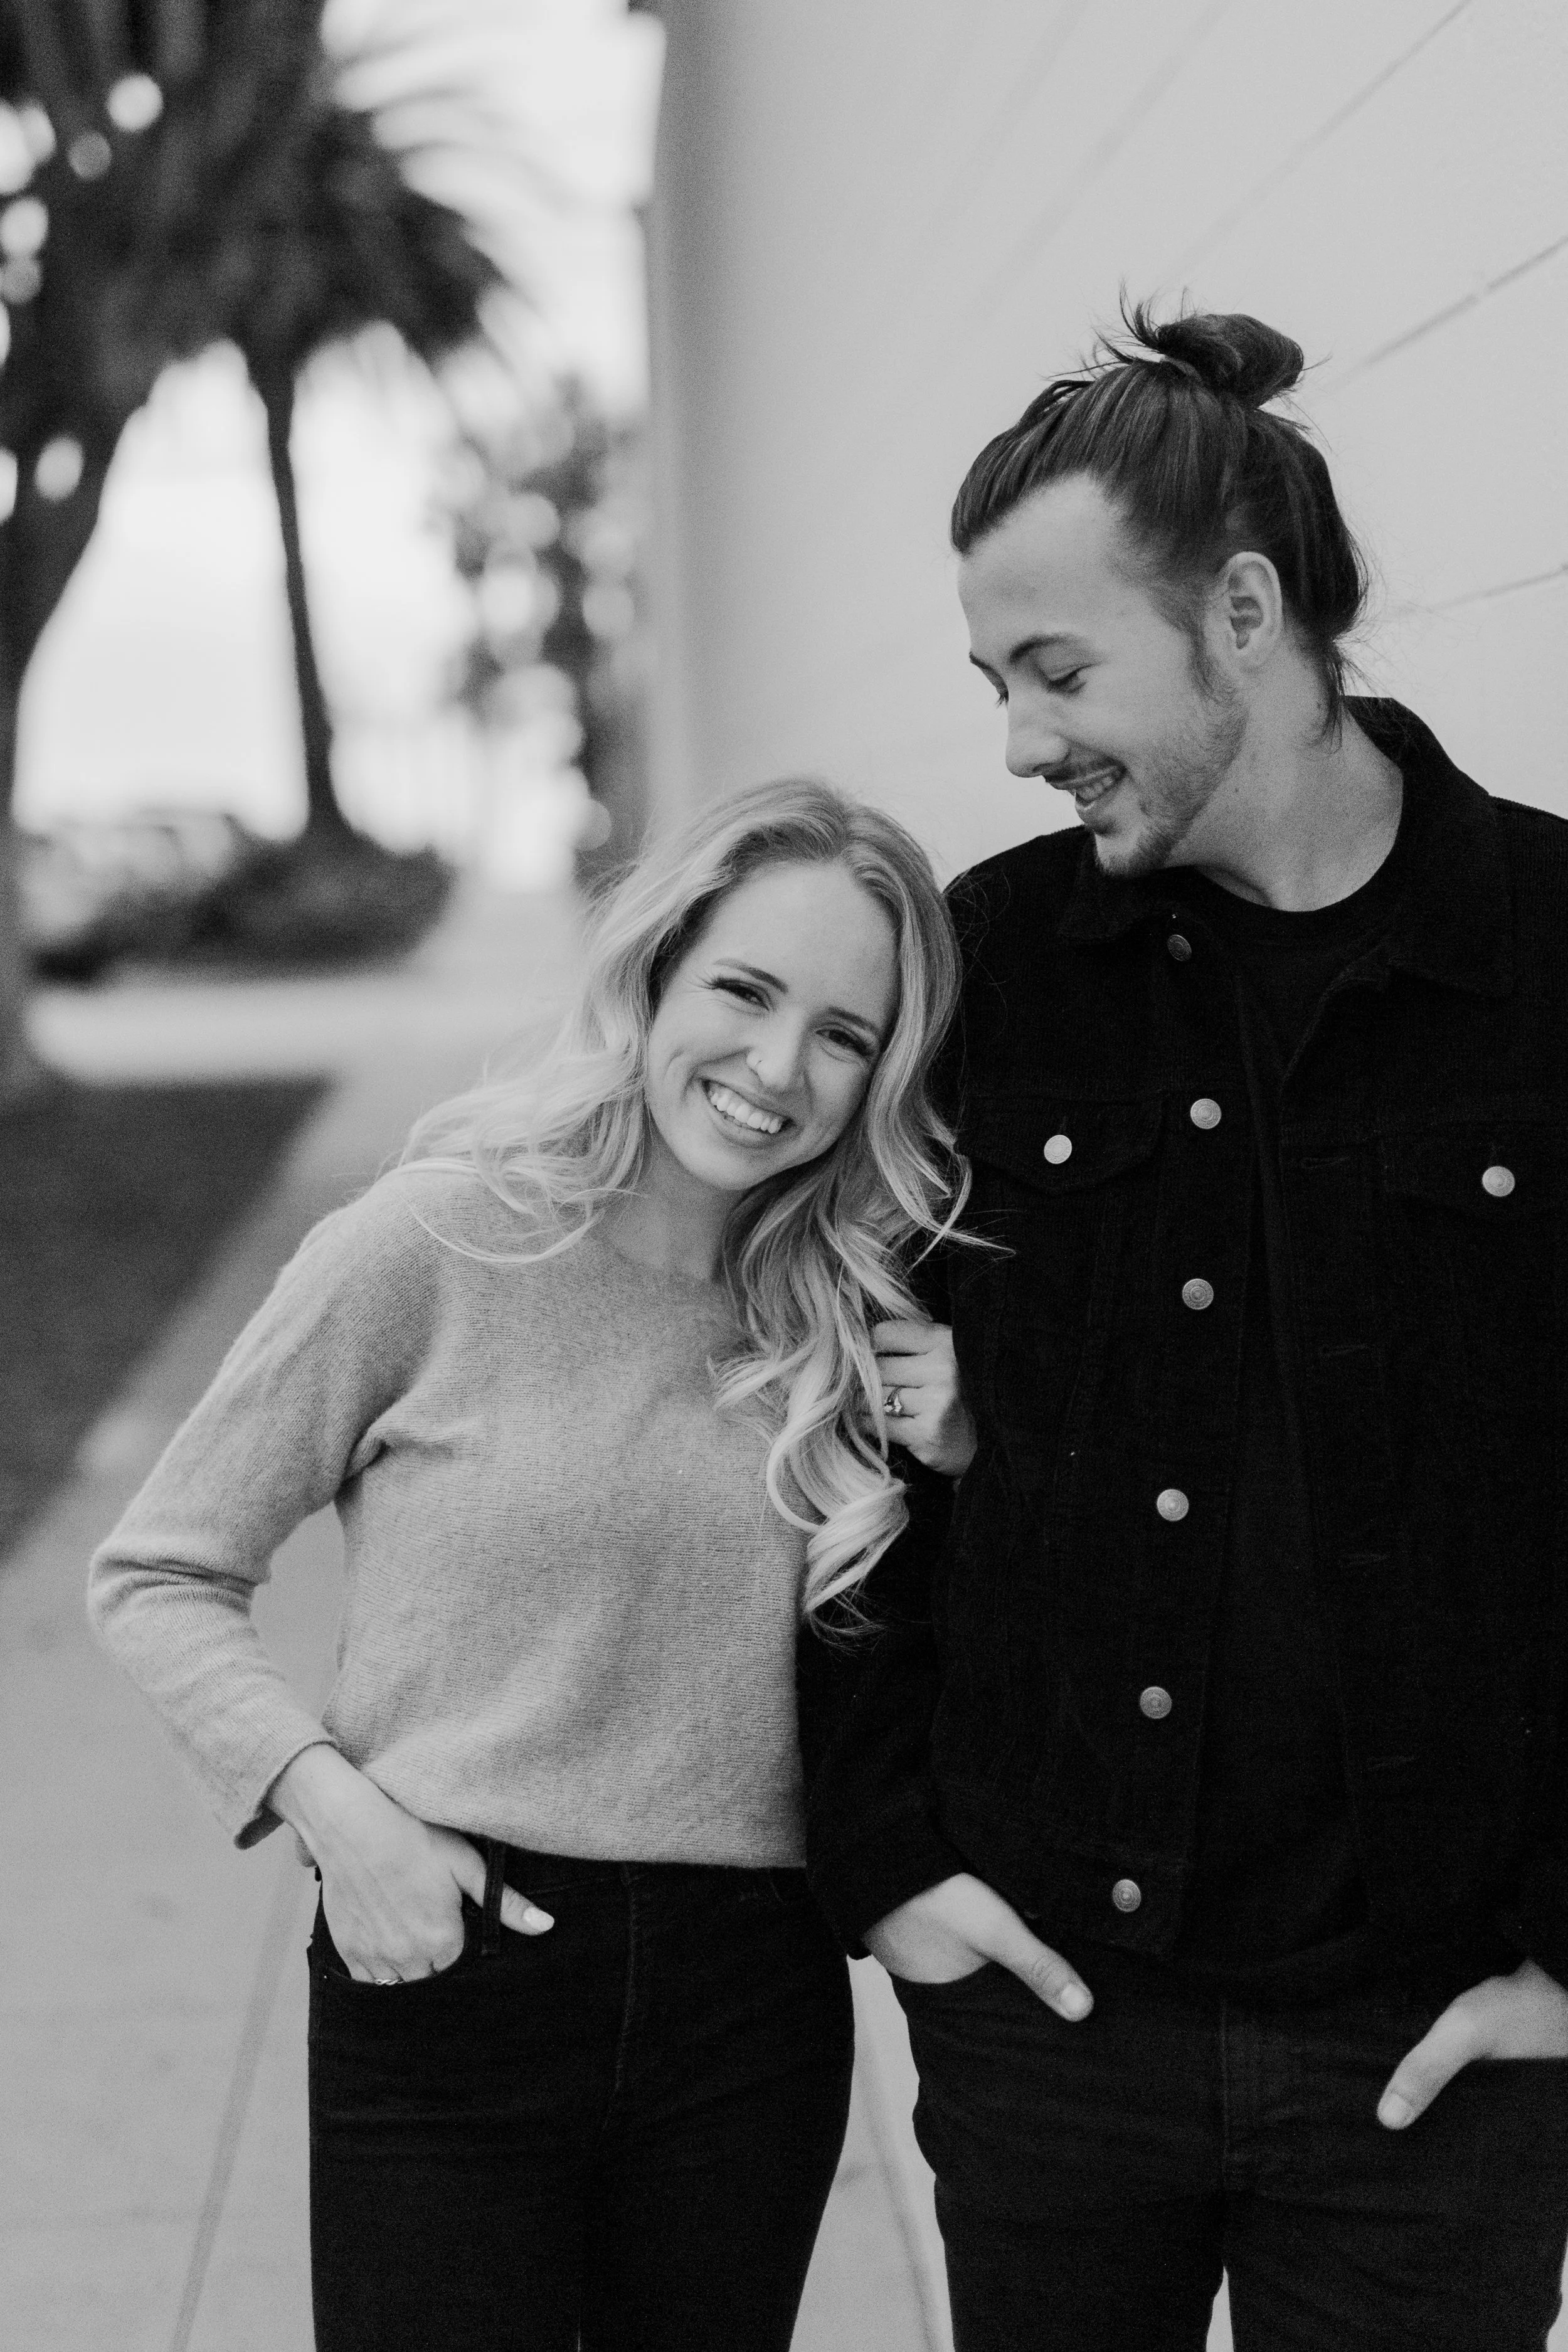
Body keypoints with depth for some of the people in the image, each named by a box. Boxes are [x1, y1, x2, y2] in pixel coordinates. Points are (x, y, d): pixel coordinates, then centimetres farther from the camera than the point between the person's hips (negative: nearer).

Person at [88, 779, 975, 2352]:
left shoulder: (857, 1303, 3)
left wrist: (955, 1461, -7)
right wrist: (335, 1808, -14)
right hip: (447, 1971, -3)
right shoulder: (431, 1247, -10)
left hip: (752, 1997, 4)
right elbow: (156, 1580, -2)